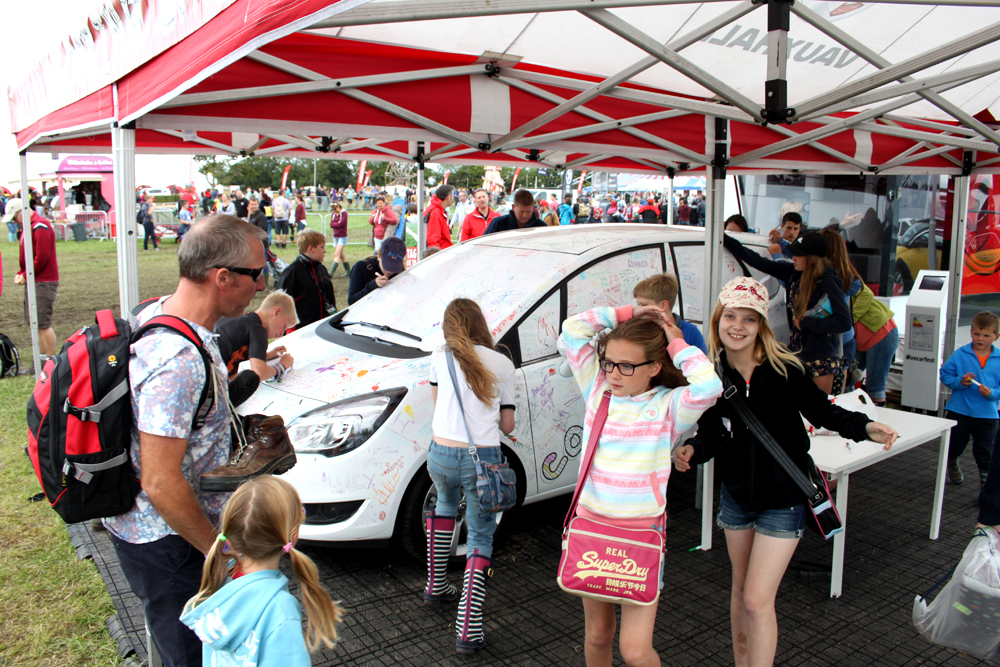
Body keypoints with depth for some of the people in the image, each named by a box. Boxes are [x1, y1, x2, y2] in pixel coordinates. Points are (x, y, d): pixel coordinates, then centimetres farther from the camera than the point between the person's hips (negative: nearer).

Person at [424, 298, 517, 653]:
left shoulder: (439, 358, 4)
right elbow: (507, 424, 7)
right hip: (483, 459, -2)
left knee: (445, 505, 32)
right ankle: (468, 627, 0)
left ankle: (436, 585, 40)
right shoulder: (503, 364, 4)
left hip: (442, 454, 2)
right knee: (481, 538, 10)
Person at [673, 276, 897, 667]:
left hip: (782, 499, -4)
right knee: (740, 590, 20)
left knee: (757, 600, -5)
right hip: (736, 495, 4)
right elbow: (711, 436, -1)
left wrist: (864, 428, -20)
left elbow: (820, 411, -5)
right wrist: (691, 451, -21)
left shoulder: (785, 370, -17)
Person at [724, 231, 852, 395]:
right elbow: (758, 262, 4)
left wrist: (805, 323, -18)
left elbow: (844, 322, -23)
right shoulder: (792, 272, -1)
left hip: (821, 358, -5)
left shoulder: (827, 283, -17)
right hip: (797, 352, 5)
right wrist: (725, 239, 3)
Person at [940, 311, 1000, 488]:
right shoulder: (960, 354, -5)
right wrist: (959, 382, -18)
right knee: (954, 446, 15)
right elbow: (945, 375, -2)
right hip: (959, 411, 0)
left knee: (985, 452, 6)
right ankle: (953, 465, 47)